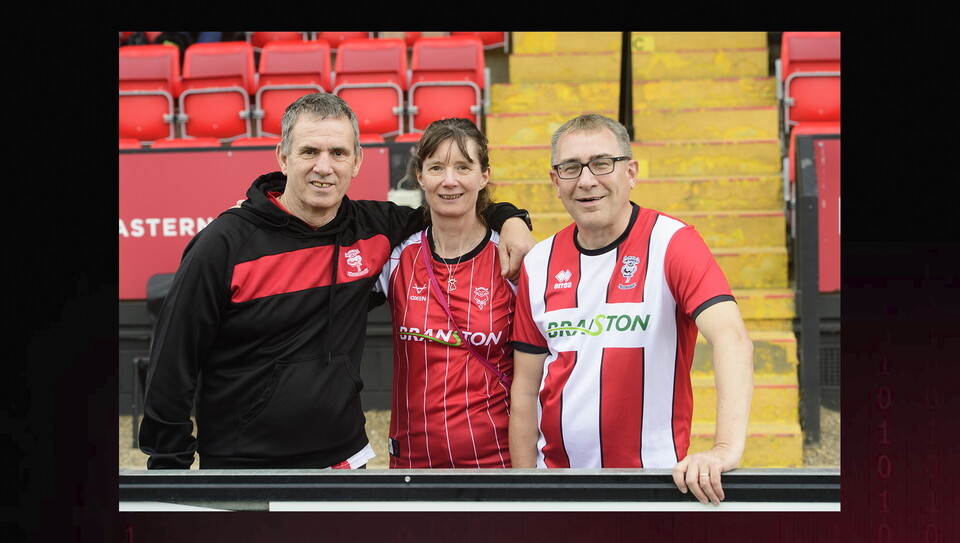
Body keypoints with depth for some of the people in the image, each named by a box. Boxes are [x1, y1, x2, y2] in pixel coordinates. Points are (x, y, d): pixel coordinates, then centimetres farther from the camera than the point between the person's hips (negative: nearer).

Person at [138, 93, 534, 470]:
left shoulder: (372, 230, 1)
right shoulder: (226, 242, -11)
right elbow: (172, 364, -8)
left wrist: (510, 218, 3)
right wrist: (168, 469, -9)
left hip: (345, 459, 4)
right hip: (240, 465, -4)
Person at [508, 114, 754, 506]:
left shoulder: (672, 243, -10)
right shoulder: (539, 263, 4)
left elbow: (731, 337, -25)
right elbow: (526, 388, 7)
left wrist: (726, 448, -39)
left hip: (655, 482, -3)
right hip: (558, 482, 4)